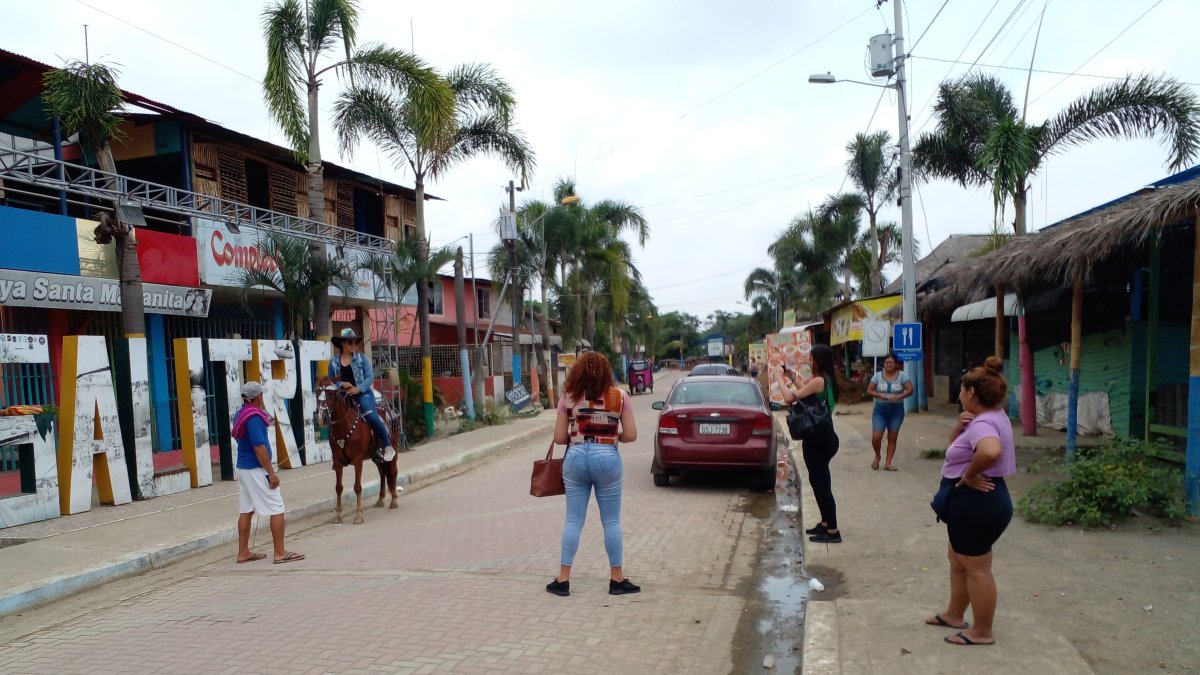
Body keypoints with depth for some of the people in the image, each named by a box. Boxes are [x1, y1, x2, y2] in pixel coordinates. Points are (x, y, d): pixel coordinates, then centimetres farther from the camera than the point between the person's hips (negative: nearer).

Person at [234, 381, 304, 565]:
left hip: (242, 467, 10)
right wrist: (271, 473, -20)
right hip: (256, 469, -10)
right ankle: (280, 553, -1)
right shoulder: (254, 417, -19)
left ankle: (243, 552, 19)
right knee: (277, 509, -3)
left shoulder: (240, 415, 9)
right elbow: (259, 447, -22)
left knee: (246, 510, 13)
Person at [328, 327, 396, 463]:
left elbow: (370, 377, -3)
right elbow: (331, 380, 9)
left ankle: (388, 447, -13)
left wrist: (358, 388, -19)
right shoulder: (334, 362, 8)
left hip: (362, 393, -3)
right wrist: (342, 384, -12)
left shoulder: (362, 358, 2)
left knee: (372, 416, -25)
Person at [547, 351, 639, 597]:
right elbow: (631, 435, -3)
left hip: (576, 458, 1)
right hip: (607, 458, -1)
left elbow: (559, 437, -1)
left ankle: (563, 579, 13)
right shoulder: (619, 396, -2)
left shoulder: (568, 398, 0)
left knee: (573, 521, 9)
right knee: (611, 522, 9)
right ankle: (617, 579, 17)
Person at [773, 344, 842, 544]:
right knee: (818, 481, 19)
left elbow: (789, 398, -24)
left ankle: (833, 531, 2)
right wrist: (793, 378, 17)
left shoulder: (818, 381, -19)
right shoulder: (827, 380, 10)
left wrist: (780, 378, -10)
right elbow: (804, 396, 22)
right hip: (823, 436, 10)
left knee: (822, 483, -4)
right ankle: (825, 523, 29)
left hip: (819, 439, -10)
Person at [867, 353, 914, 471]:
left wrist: (898, 397, -25)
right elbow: (869, 391, 0)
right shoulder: (877, 375, 0)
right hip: (880, 410, 0)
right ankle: (877, 456, 20)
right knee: (876, 437, -8)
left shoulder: (902, 375, -3)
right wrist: (880, 395, -18)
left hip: (896, 410, 0)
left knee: (892, 438, 4)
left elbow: (910, 390, -9)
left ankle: (888, 463, 11)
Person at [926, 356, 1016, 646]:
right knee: (958, 559, 23)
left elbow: (991, 451, -46)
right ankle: (954, 614, 37)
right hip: (971, 501, 11)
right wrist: (960, 426, -3)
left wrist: (969, 474, -29)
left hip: (976, 503, -11)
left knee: (976, 568, 2)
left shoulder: (983, 423, -24)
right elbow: (955, 444, 17)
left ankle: (982, 632, 16)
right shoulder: (989, 417, 9)